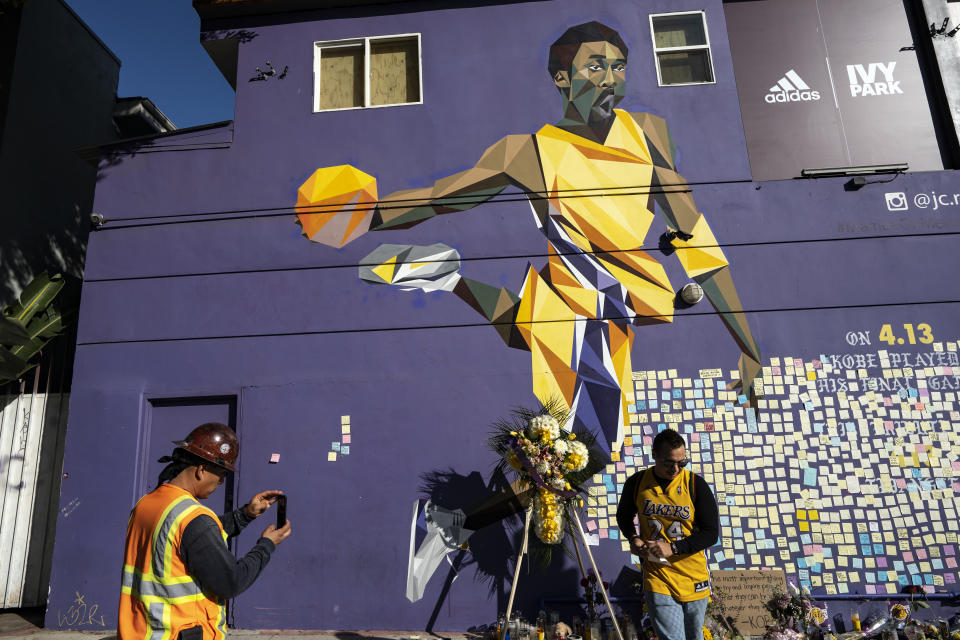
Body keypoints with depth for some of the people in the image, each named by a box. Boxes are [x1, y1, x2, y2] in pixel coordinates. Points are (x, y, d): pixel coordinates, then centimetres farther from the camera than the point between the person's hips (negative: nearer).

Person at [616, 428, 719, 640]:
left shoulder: (696, 485, -10)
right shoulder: (636, 483, -5)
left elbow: (711, 533, -8)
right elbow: (624, 517, 14)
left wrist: (673, 548, -18)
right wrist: (633, 539, -7)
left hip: (693, 576, 1)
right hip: (657, 577, -1)